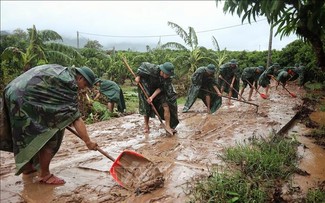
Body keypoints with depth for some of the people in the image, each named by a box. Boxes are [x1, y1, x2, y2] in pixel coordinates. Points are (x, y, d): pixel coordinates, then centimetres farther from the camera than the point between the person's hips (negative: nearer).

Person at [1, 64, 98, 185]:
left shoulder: (61, 71, 17)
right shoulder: (70, 82, -11)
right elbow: (75, 117, -14)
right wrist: (88, 142, -11)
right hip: (26, 99, -10)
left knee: (28, 135, 23)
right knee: (49, 135, -3)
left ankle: (28, 166, 38)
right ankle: (44, 174, 7)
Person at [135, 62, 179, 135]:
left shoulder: (168, 79, -21)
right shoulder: (153, 69, -31)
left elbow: (161, 88, -21)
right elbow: (143, 64, -15)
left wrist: (152, 97, -30)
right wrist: (138, 76, -16)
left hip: (159, 92, 2)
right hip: (147, 89, -2)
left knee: (166, 107, -13)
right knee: (147, 107, 5)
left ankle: (167, 126, -5)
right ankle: (146, 126, 24)